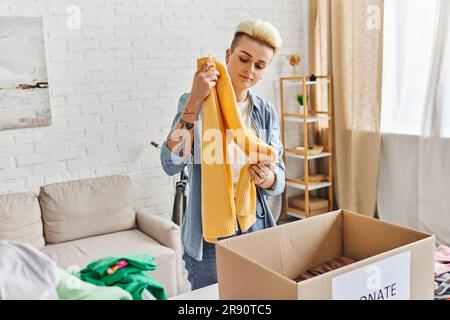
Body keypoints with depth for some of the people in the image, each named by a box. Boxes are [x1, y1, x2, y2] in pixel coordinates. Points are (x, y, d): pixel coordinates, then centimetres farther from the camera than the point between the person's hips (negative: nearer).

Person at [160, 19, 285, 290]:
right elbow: (171, 164, -22)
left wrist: (268, 178, -19)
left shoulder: (267, 112, 2)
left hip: (256, 228, 4)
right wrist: (195, 100, -27)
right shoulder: (194, 103, -8)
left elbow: (279, 178, 4)